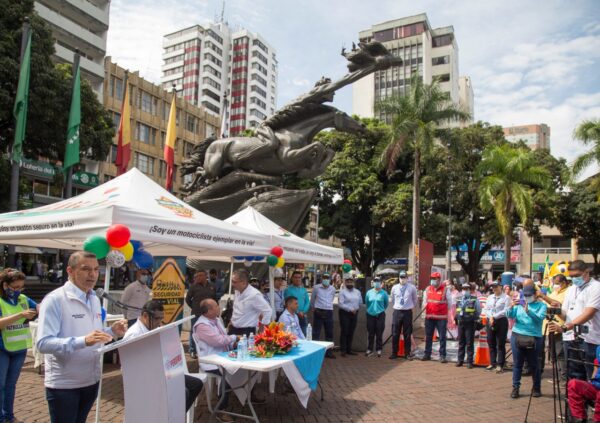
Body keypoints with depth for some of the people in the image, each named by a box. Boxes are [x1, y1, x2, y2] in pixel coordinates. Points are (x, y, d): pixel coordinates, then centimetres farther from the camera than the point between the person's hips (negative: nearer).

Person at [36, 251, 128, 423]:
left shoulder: (94, 299, 8)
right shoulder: (55, 299, -17)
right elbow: (43, 343, -24)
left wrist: (112, 331, -5)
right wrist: (83, 341, -35)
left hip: (91, 380, 7)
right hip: (63, 384, -7)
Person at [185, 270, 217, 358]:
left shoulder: (211, 287, 4)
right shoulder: (194, 286, -5)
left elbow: (215, 299, 15)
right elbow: (188, 299, 4)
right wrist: (194, 307, 6)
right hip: (196, 314, -3)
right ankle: (192, 351, 15)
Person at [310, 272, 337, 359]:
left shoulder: (333, 289, 7)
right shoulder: (316, 287, -2)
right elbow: (312, 300, 13)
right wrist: (313, 308, 21)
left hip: (329, 312, 4)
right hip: (318, 312, -3)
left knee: (329, 333, 10)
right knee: (316, 333, 0)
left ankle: (328, 352, 20)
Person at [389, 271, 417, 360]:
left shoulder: (412, 288, -3)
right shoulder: (394, 288, 2)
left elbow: (415, 299, 13)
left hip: (407, 312, -1)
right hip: (397, 312, 1)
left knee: (407, 334, 6)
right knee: (395, 334, 4)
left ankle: (408, 353, 17)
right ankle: (394, 353, 14)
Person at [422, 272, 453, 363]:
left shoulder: (445, 289, -4)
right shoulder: (427, 289, 7)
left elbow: (450, 303, 1)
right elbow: (425, 301, 17)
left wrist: (450, 316, 1)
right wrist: (423, 314, 12)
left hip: (441, 317, -4)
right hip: (429, 317, 4)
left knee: (442, 337, 1)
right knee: (428, 336, 9)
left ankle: (442, 356, 9)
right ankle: (427, 354, 18)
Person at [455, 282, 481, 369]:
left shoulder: (474, 299, -4)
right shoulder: (459, 299, 11)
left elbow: (478, 311, 1)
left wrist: (475, 319, -1)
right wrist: (457, 318, 9)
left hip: (470, 323, -5)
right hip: (460, 323, 5)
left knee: (470, 343, 0)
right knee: (461, 343, 11)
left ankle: (469, 361, 6)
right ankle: (460, 360, 18)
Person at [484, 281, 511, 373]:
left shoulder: (506, 297, -4)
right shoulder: (490, 297, 15)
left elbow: (506, 310, -13)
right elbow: (486, 309, 10)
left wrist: (494, 317, -14)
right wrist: (490, 317, -8)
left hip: (501, 321, -6)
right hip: (490, 322, 6)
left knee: (500, 345, -1)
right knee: (491, 344, 9)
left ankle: (500, 365, 4)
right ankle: (492, 363, 19)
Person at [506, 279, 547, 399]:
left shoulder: (541, 305, 2)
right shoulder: (519, 304, 10)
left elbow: (540, 318, -15)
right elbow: (510, 315, 0)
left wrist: (528, 311, -30)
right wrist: (511, 307, -19)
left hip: (533, 338, -2)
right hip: (517, 336, 3)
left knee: (533, 365, 7)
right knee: (517, 364, 7)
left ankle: (536, 388, 24)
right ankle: (515, 388, 14)